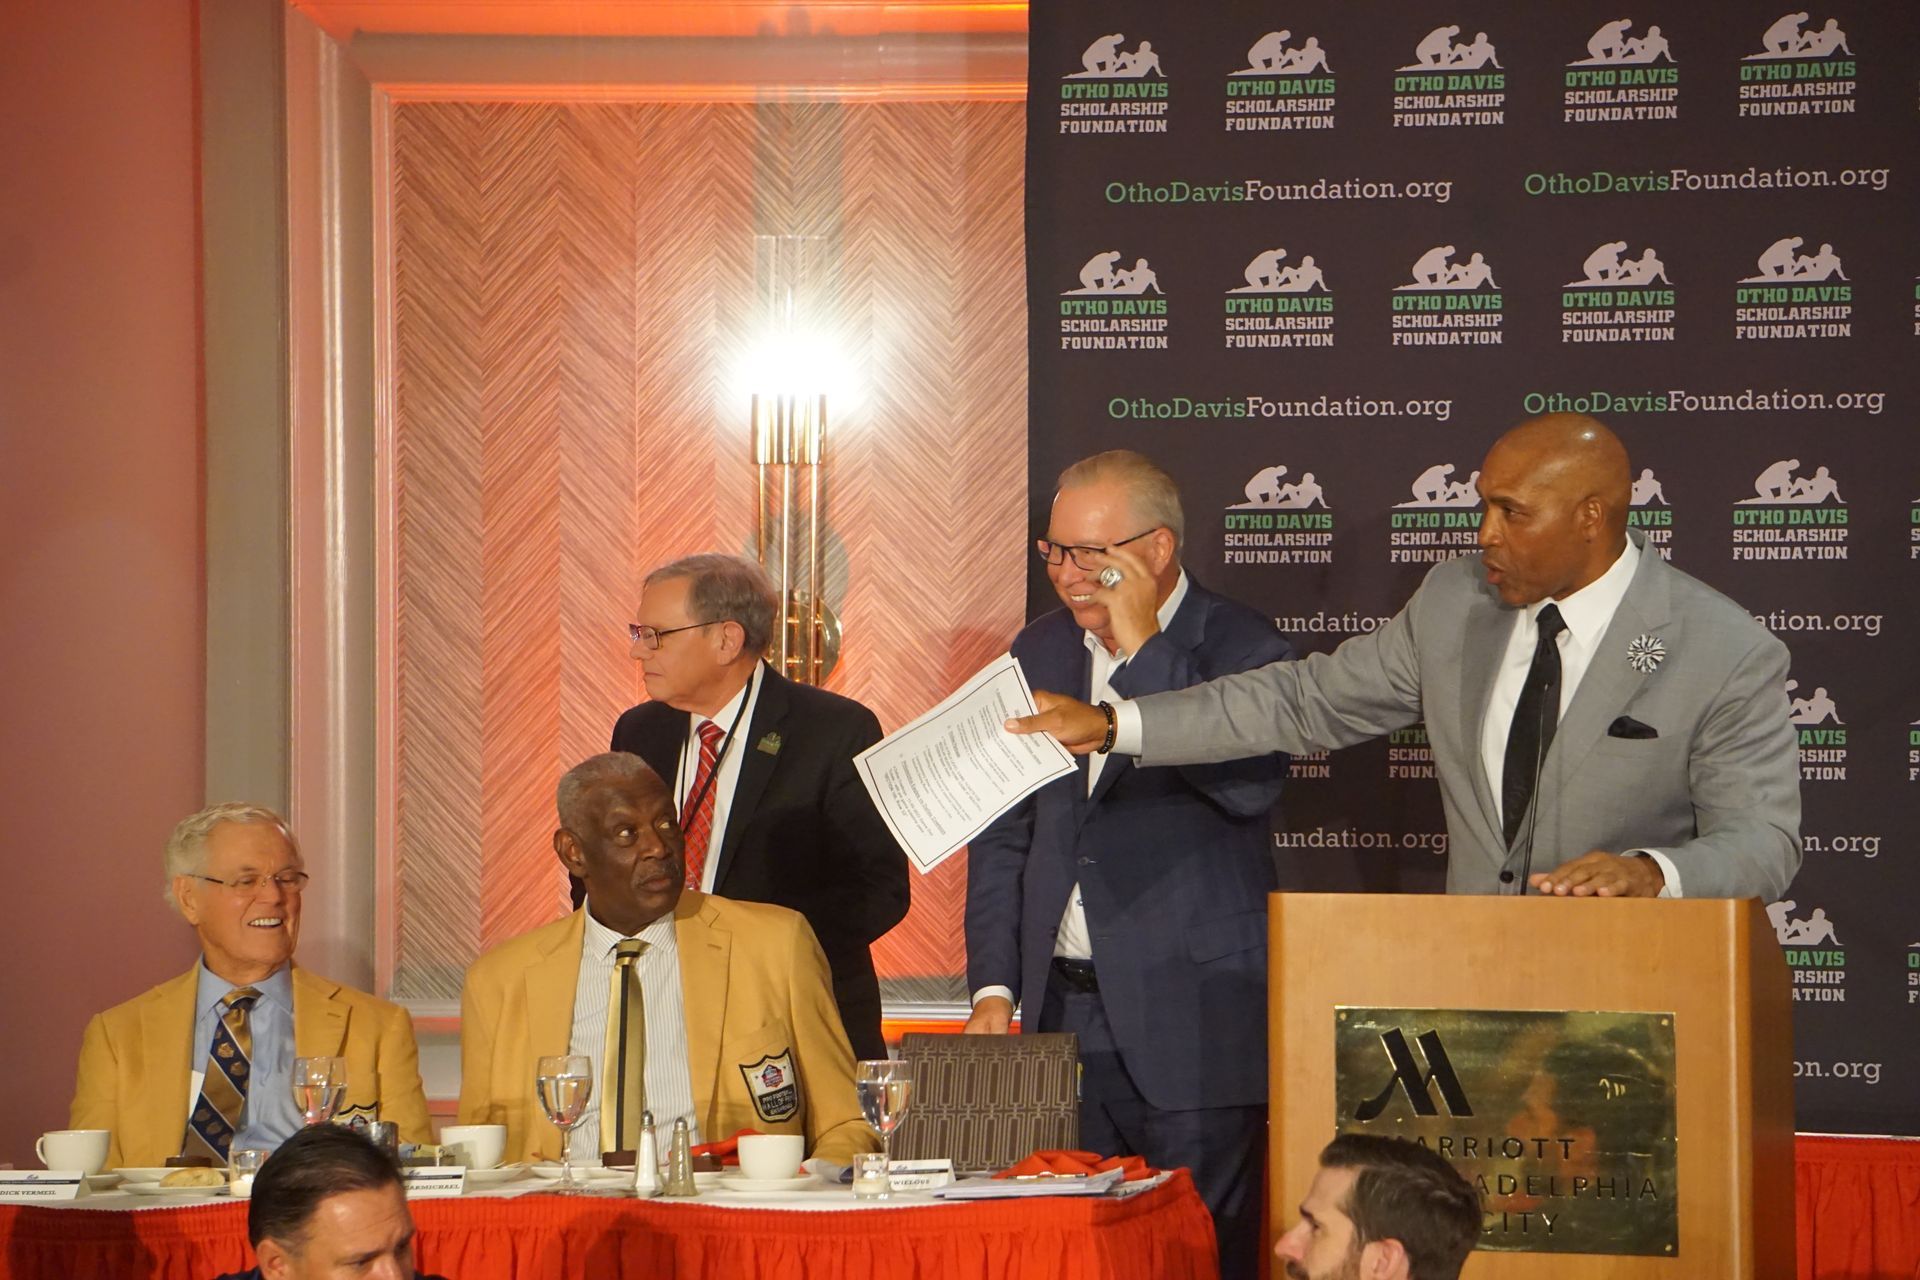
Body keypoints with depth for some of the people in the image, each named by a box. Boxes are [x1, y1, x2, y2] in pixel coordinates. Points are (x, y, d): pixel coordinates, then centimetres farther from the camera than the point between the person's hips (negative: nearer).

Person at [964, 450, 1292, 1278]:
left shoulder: (1241, 649, -4)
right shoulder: (1039, 652, 13)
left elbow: (1250, 785, -23)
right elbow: (1002, 837, 16)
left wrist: (1143, 650, -19)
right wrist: (993, 986, 7)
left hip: (1192, 1020, -5)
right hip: (1065, 1014, 5)